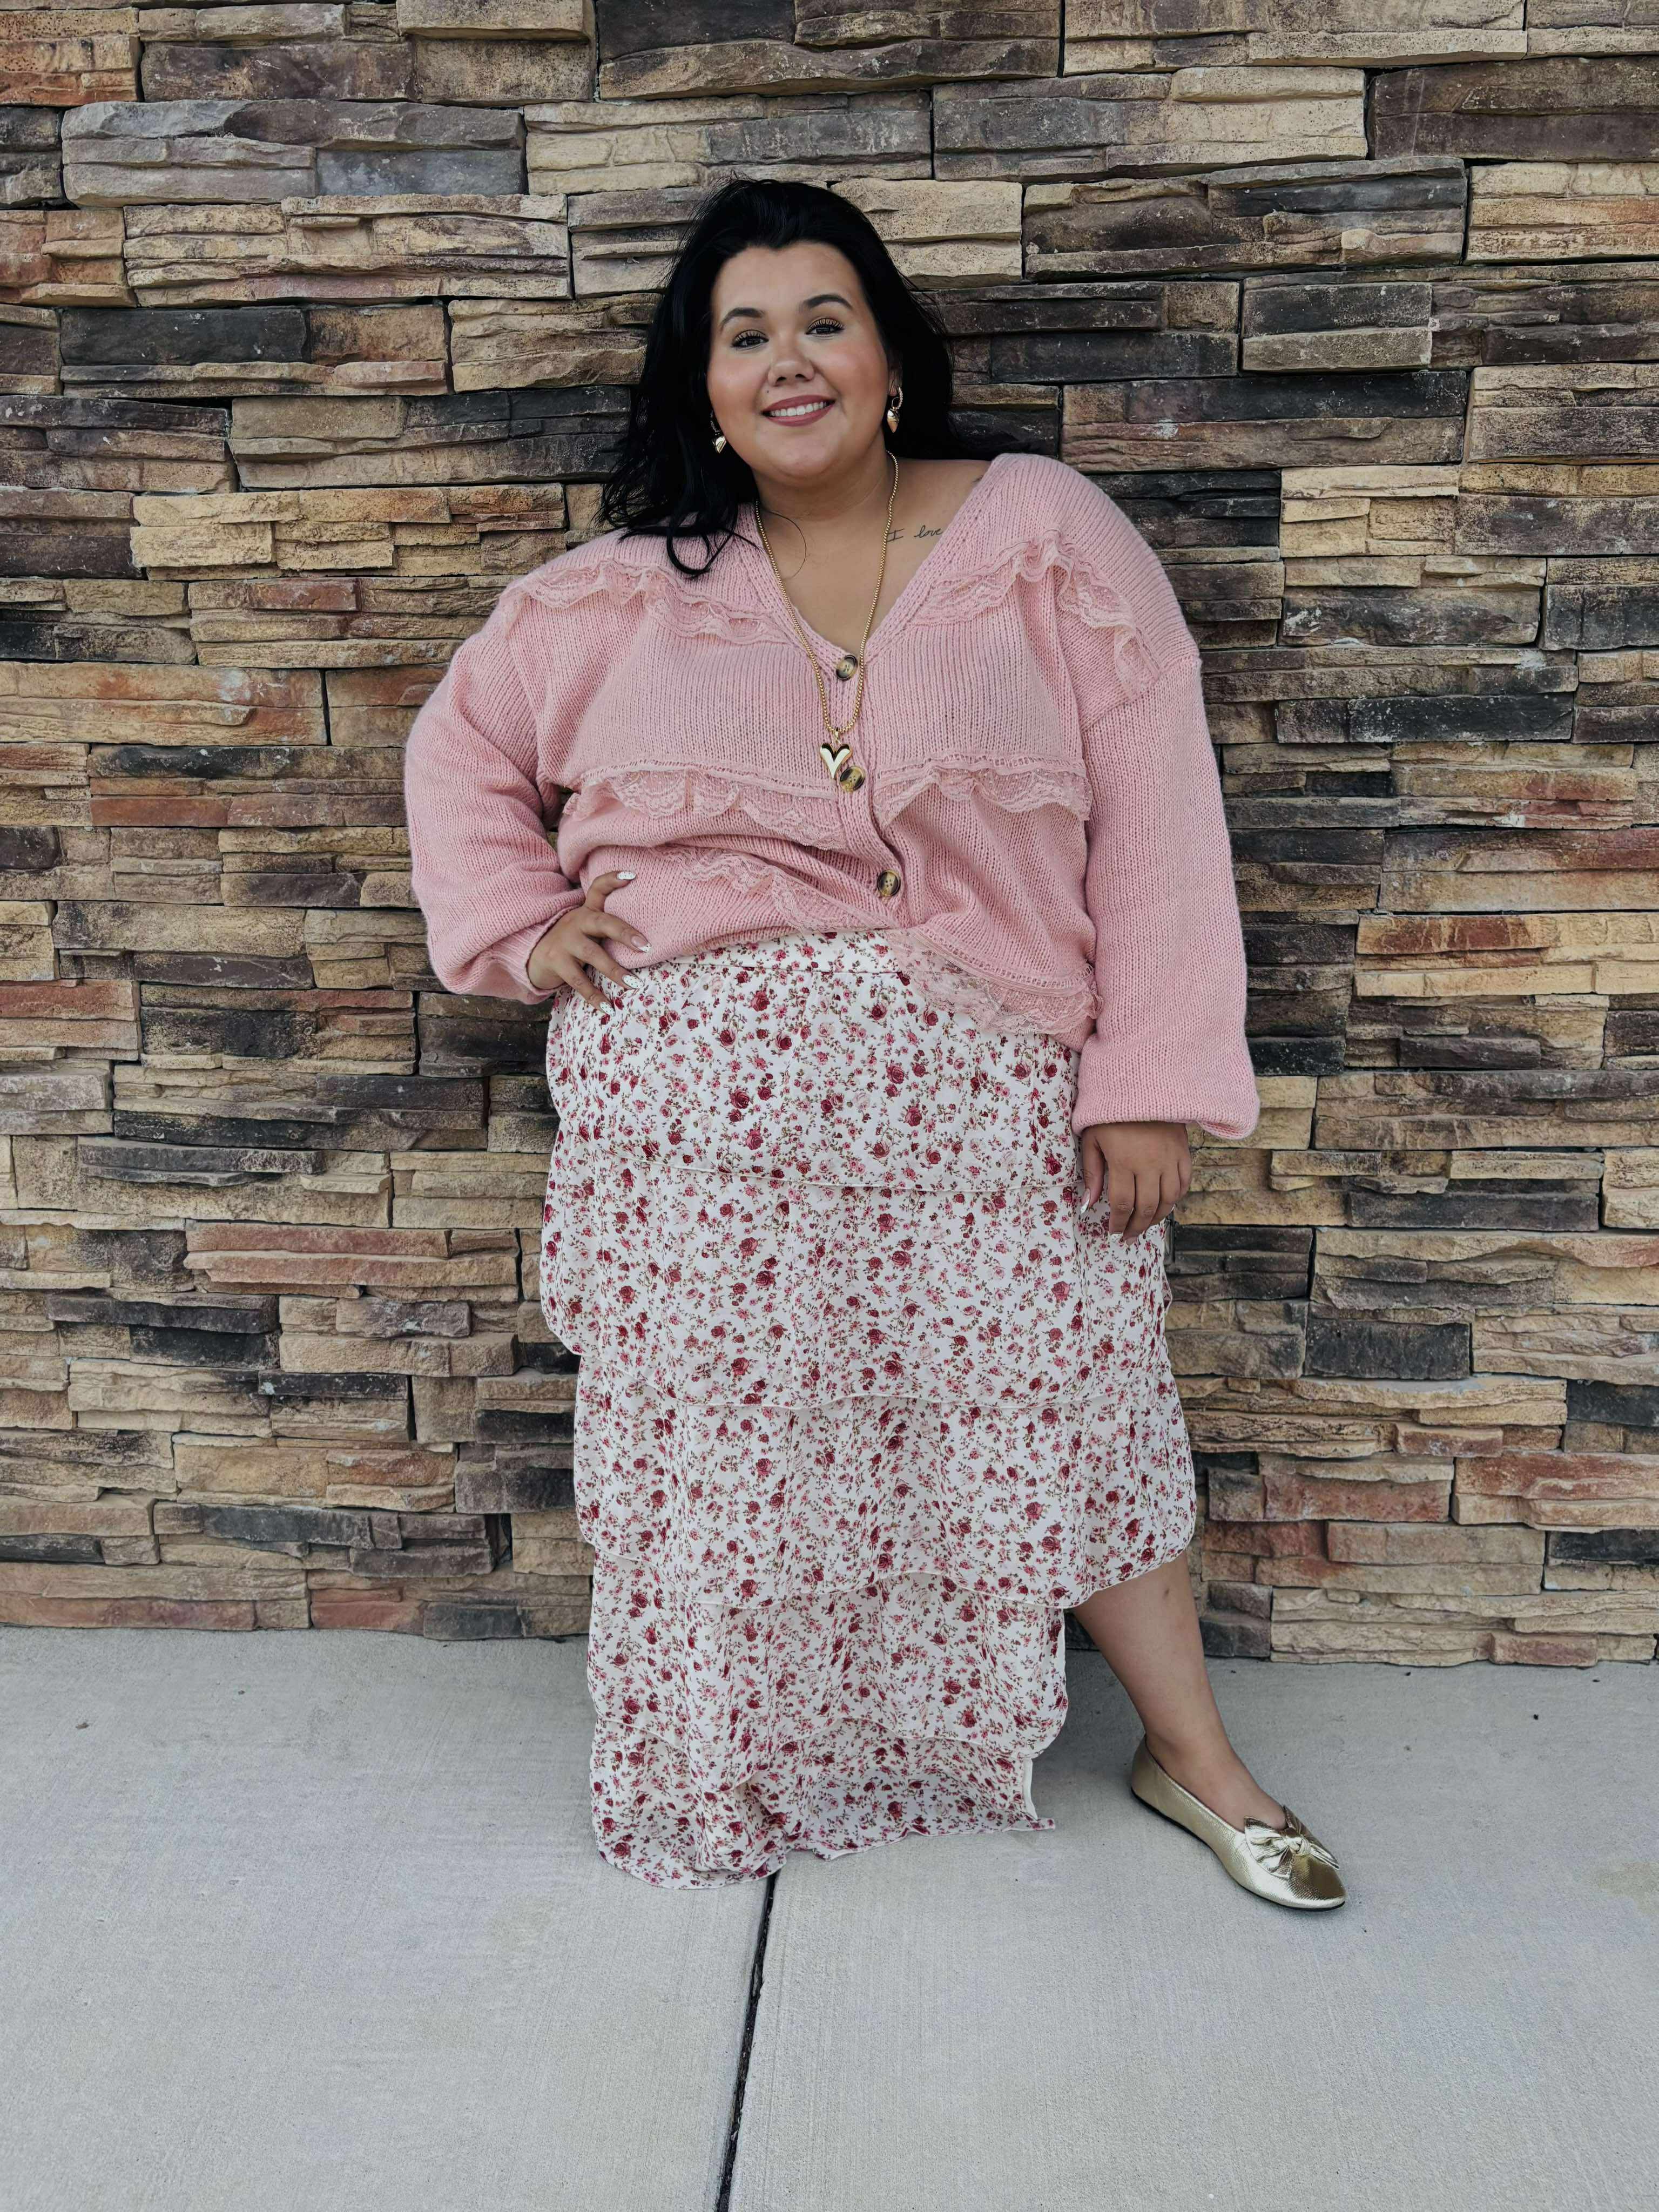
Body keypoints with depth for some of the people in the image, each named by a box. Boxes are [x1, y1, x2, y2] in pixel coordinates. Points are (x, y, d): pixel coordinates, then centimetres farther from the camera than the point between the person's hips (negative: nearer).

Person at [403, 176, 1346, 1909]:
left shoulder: (1046, 535, 2)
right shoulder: (630, 592, 8)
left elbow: (1155, 816, -2)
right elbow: (462, 741, 21)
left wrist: (1150, 1078, -8)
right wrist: (519, 928, 6)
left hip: (973, 1089, -1)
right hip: (690, 1090, 1)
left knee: (1064, 1387, 4)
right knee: (719, 1418, 8)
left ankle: (1192, 1753, 25)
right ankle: (732, 1767, 31)